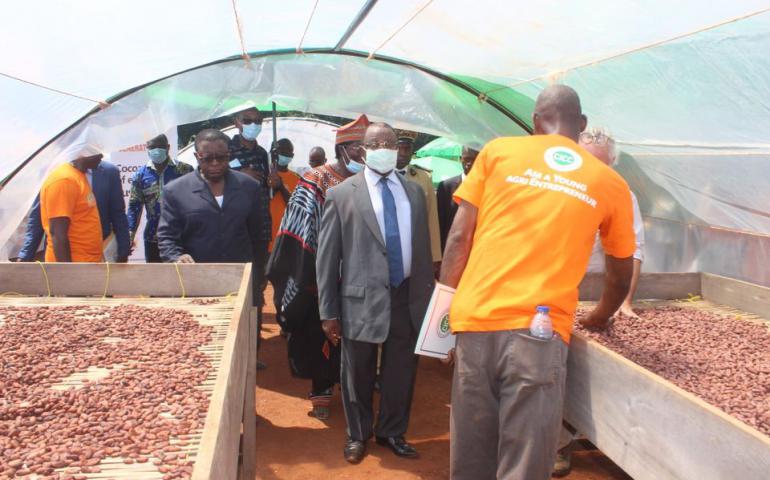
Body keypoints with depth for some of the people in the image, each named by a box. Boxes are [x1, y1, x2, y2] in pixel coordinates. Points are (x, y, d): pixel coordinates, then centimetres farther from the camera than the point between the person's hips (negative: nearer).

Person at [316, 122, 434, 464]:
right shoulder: (341, 195, -3)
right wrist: (328, 311, -5)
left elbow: (423, 247, 12)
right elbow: (327, 257, -3)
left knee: (401, 373, 14)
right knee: (358, 375, 13)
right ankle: (358, 434, 36)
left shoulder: (415, 192, 8)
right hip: (362, 299, -3)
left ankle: (392, 432, 37)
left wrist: (429, 295, 10)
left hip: (408, 298, 3)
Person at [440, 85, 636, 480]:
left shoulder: (498, 151, 10)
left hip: (476, 319, 1)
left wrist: (445, 306, 9)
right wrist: (599, 319, 39)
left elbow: (459, 236, 4)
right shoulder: (610, 183, 12)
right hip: (541, 329, -1)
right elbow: (620, 276, 22)